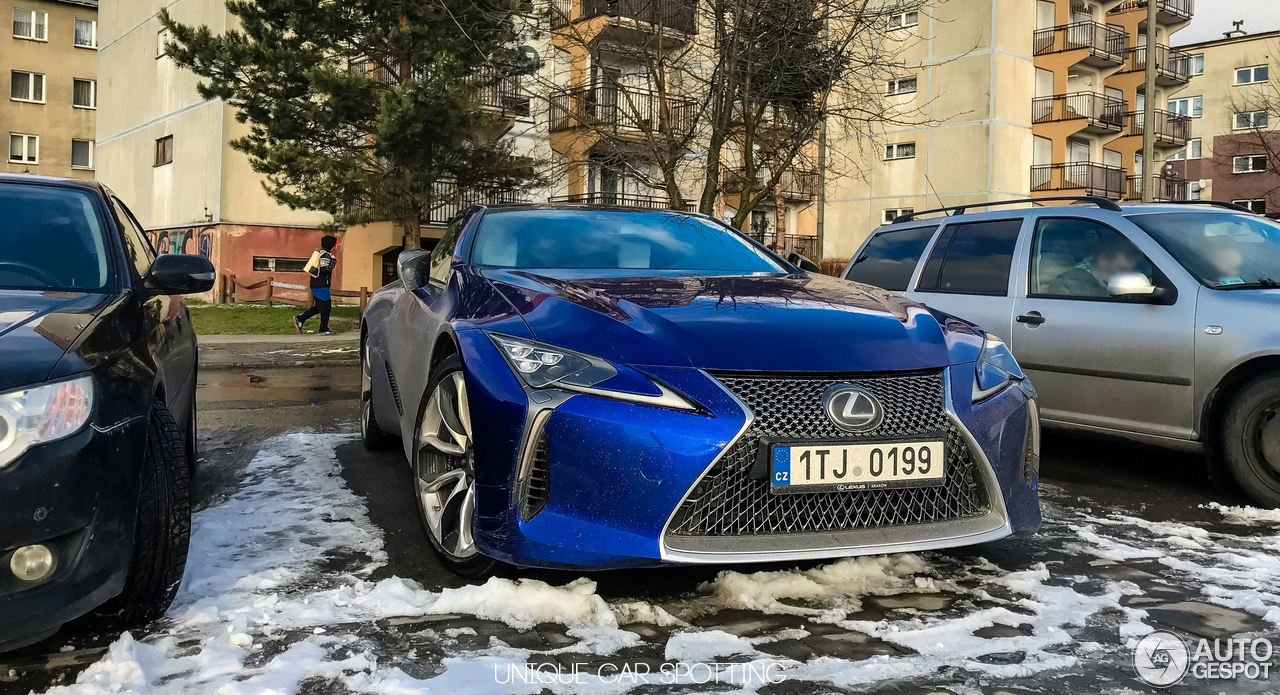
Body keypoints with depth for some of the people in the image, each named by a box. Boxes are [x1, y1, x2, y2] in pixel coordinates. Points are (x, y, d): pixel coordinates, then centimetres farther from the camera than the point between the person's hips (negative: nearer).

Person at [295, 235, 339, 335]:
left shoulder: (320, 253, 15)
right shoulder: (326, 255, -15)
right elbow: (324, 270, -25)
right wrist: (333, 261, -15)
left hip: (316, 285, 10)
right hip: (321, 286, -10)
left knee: (318, 306, 16)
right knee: (326, 306, -2)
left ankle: (300, 319, 14)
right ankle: (324, 329, 3)